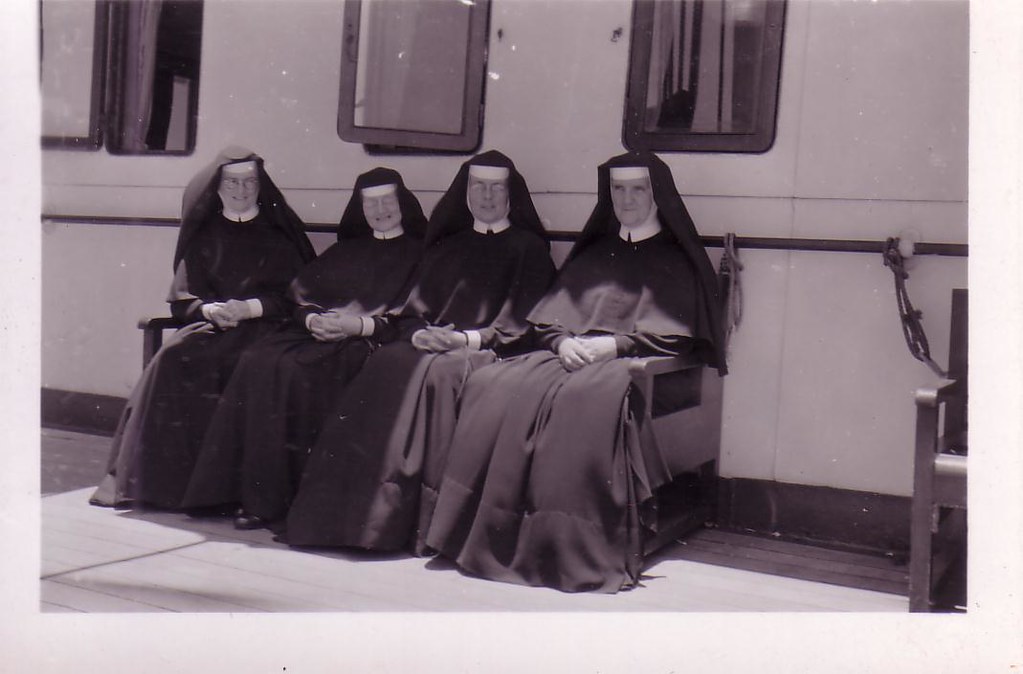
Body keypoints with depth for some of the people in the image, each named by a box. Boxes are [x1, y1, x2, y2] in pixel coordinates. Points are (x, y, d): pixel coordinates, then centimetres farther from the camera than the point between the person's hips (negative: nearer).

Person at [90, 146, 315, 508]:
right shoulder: (204, 235, 18)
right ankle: (167, 479, -23)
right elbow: (183, 297, 11)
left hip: (263, 326, -2)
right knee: (174, 357, -28)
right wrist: (210, 310, -11)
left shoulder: (278, 234, 11)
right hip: (210, 325, 3)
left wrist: (247, 308, -13)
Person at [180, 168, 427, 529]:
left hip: (368, 341, -5)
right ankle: (260, 496, -23)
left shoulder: (418, 254, 10)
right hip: (317, 333, 5)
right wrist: (313, 318, -7)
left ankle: (297, 496, -26)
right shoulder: (344, 250, 27)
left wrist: (360, 324, -17)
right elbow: (301, 294, 16)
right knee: (258, 362, -24)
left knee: (295, 370, -32)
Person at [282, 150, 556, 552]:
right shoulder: (446, 247, 26)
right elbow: (413, 308, 17)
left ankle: (425, 516, -34)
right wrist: (419, 333, -6)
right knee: (386, 366, -28)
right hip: (429, 344, 4)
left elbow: (522, 321, -1)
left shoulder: (528, 248, 12)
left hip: (489, 351, -4)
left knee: (437, 372, -36)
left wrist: (469, 339, -14)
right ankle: (357, 512, -29)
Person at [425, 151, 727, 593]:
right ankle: (495, 536, -23)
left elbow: (677, 334, -1)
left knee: (582, 397, -39)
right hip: (570, 355, 5)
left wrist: (614, 344, -14)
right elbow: (547, 319, 18)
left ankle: (572, 549, -34)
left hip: (632, 361, -4)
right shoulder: (591, 256, 26)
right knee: (492, 385, -24)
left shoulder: (676, 262, 13)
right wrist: (563, 341, -6)